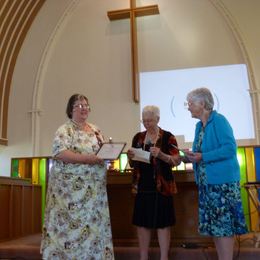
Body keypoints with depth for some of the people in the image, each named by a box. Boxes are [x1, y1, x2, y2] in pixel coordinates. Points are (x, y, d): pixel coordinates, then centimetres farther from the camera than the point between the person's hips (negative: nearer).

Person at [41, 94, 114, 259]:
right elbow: (59, 153, -19)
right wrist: (87, 158, -24)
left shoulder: (95, 129, 16)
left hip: (94, 187, 6)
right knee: (71, 223, -3)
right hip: (72, 186, -6)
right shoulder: (65, 130, -5)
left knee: (94, 222, 8)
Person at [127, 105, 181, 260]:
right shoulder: (138, 137, 10)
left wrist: (161, 155, -24)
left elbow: (177, 161, -8)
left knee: (163, 222, 1)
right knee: (142, 222, 8)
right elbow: (133, 164, 15)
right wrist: (131, 157, -7)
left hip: (161, 187, -4)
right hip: (142, 186, 4)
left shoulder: (168, 137, -3)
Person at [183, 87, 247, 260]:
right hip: (207, 182, 9)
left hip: (222, 181, -9)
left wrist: (202, 157, -21)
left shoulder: (219, 120, -12)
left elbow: (230, 148, -21)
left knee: (224, 224, -3)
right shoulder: (200, 126, 13)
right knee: (214, 224, 13)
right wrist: (189, 157, -1)